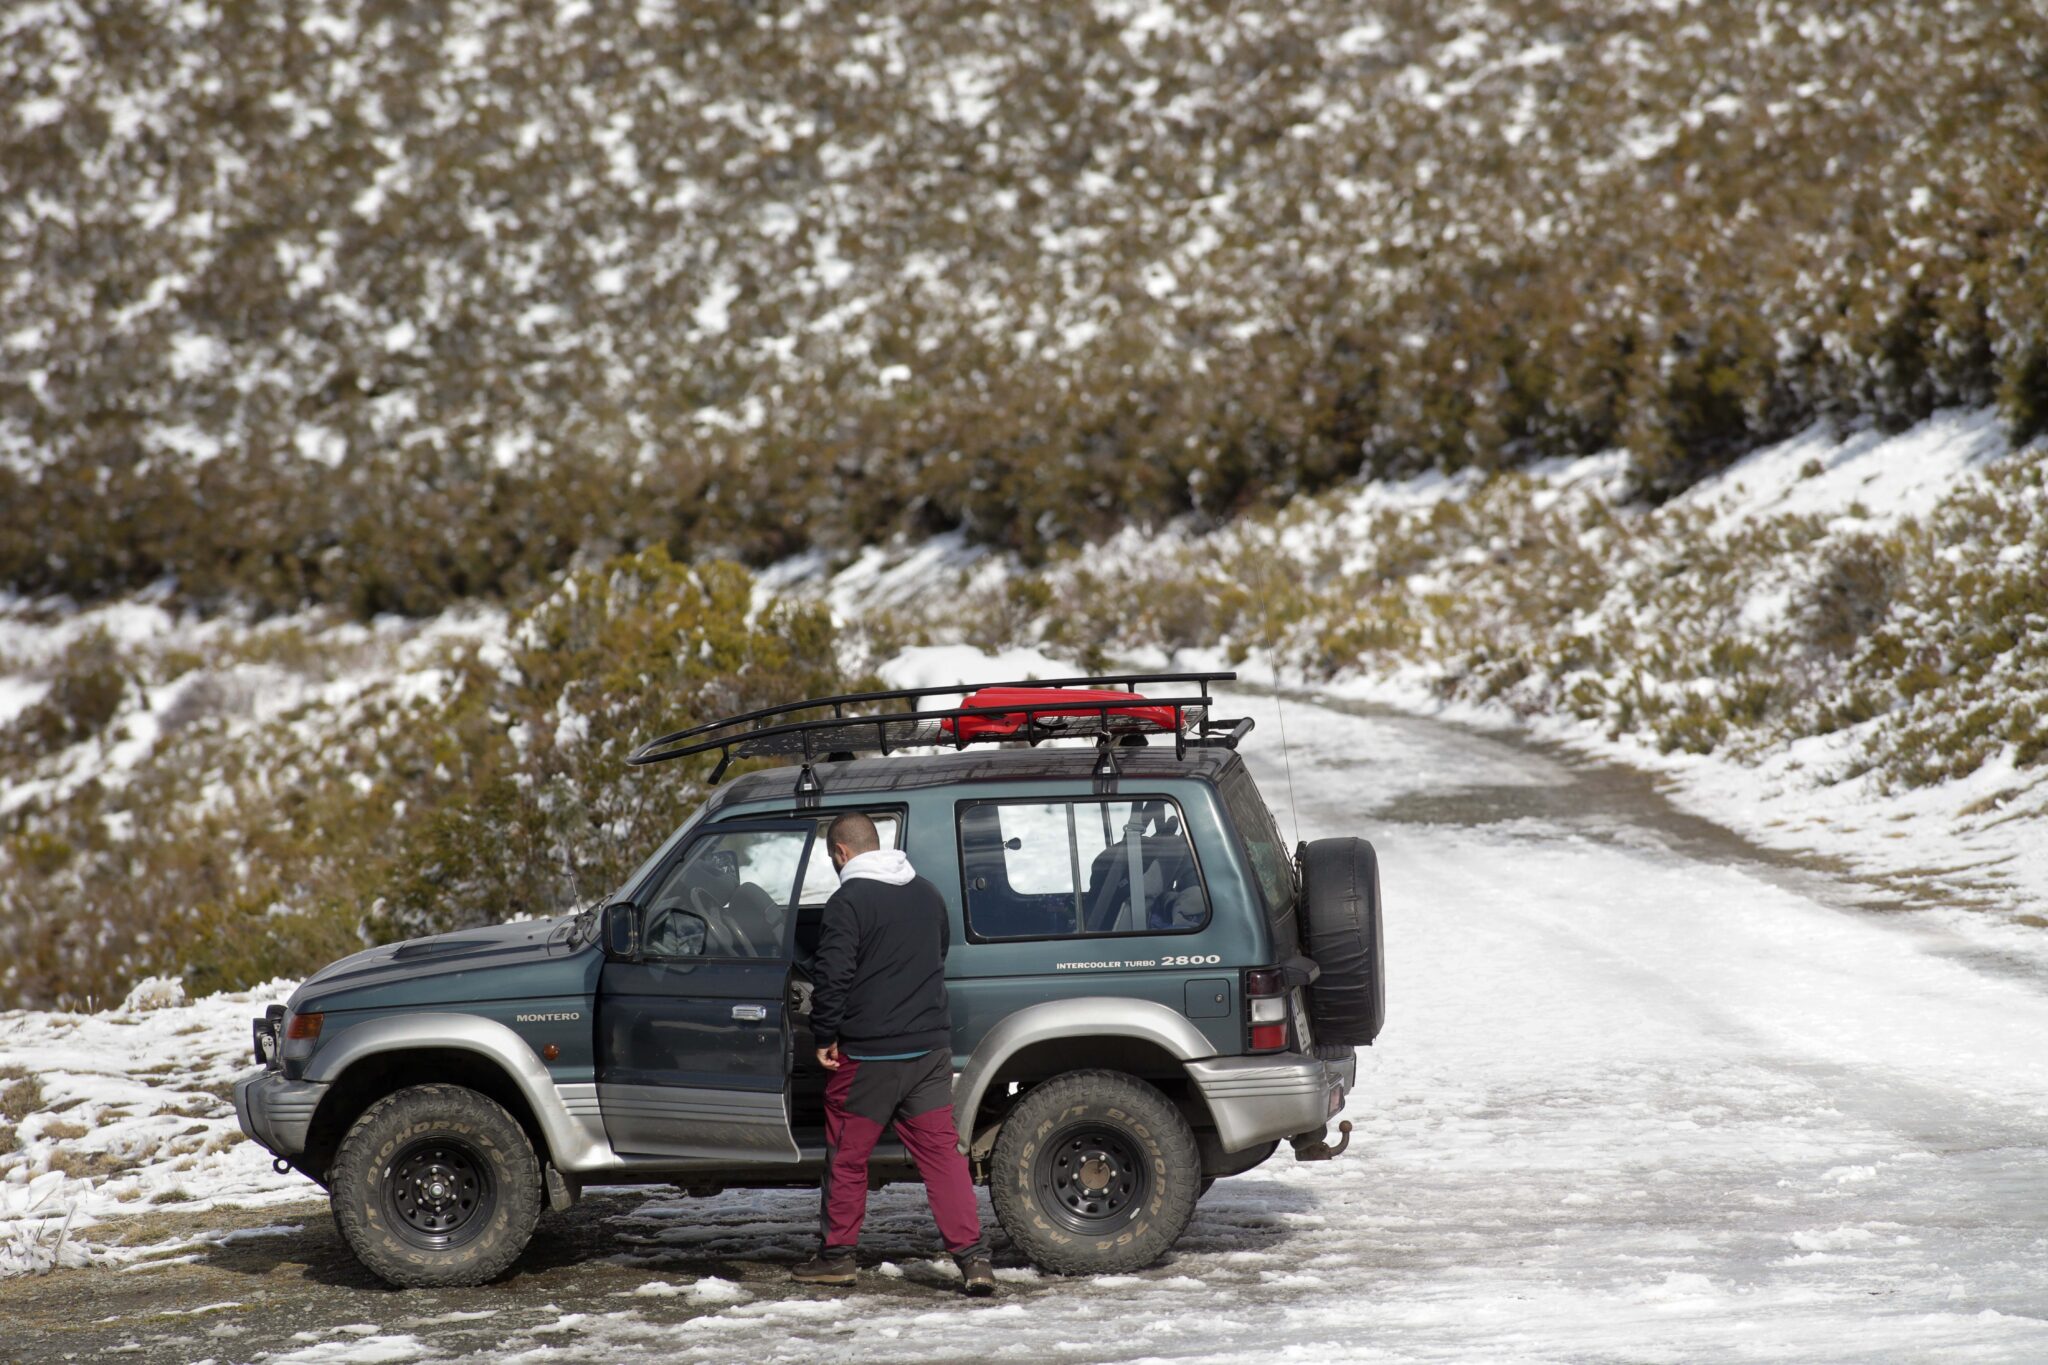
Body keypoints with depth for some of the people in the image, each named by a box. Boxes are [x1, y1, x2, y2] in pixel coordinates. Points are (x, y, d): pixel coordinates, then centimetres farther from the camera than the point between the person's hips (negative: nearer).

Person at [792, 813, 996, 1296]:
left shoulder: (848, 902, -11)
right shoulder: (927, 893, 11)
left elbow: (832, 975, -17)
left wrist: (825, 1037, -6)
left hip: (868, 1055, -6)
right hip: (930, 1047, 6)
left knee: (847, 1156, 9)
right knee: (941, 1149, 3)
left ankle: (836, 1254, 18)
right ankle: (972, 1256, -7)